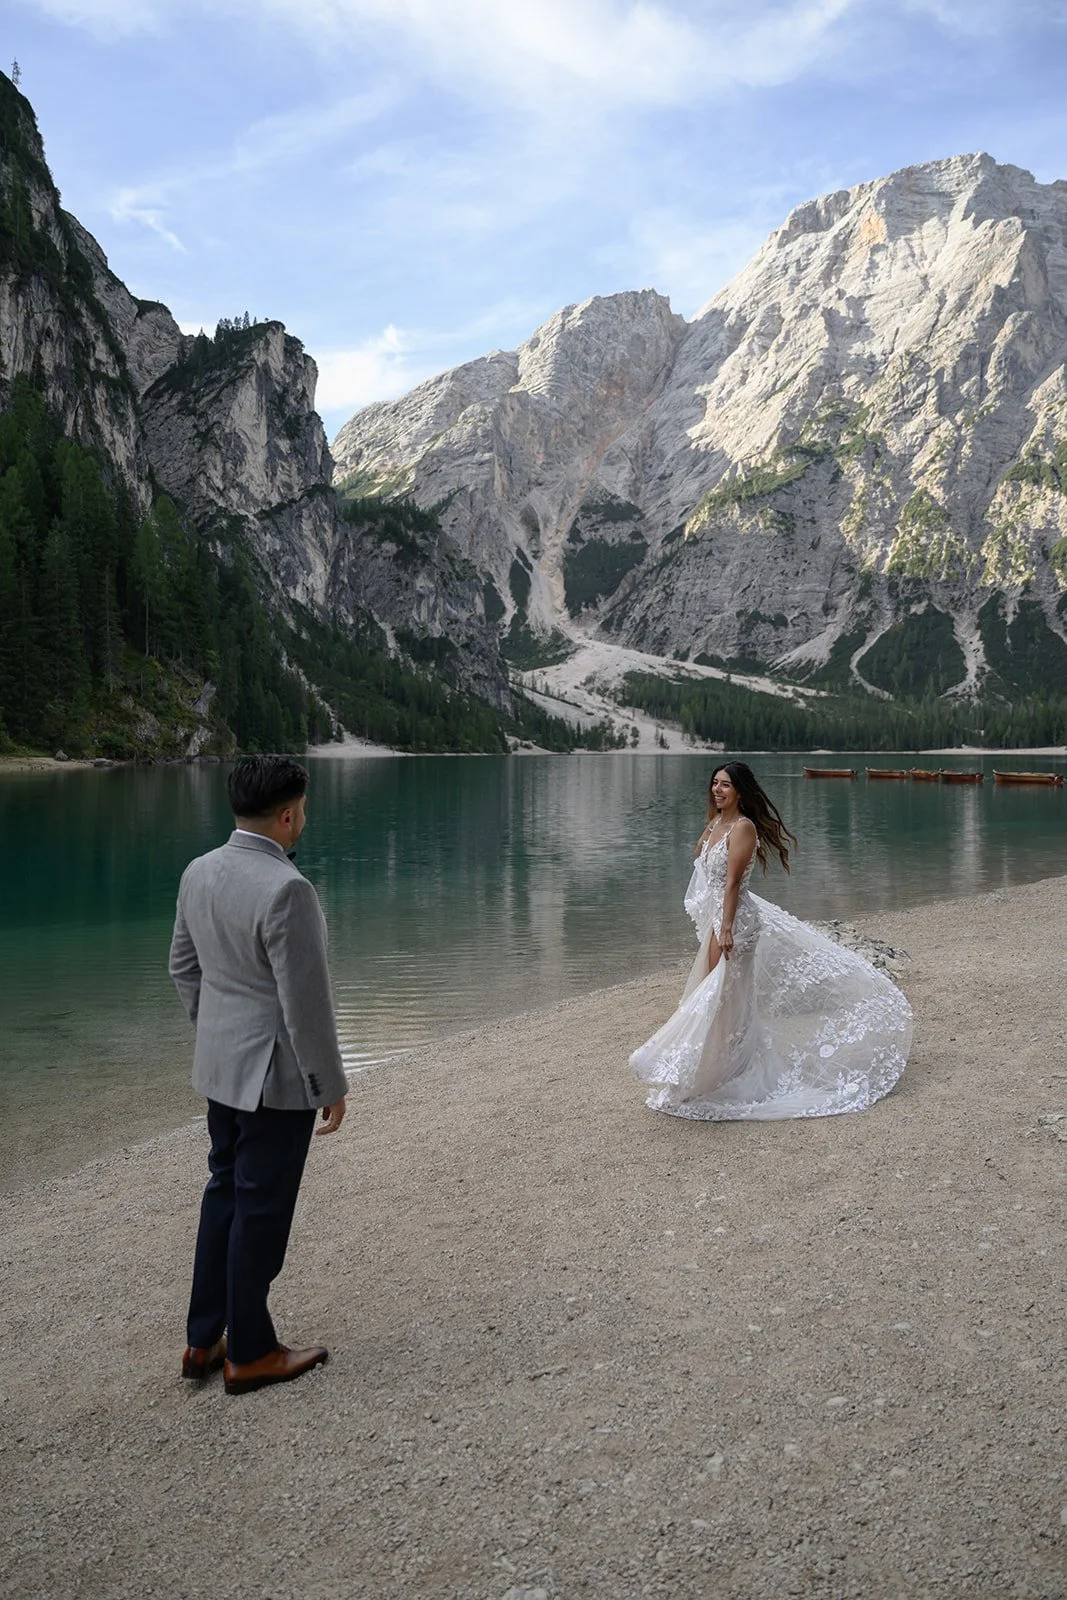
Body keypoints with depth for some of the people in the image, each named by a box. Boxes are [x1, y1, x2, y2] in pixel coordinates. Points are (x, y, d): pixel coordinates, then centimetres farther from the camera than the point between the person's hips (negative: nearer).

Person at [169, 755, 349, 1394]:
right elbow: (306, 1001, -22)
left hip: (221, 1065, 8)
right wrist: (331, 1086, -11)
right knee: (261, 1210, 6)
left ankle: (206, 1339, 31)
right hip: (277, 1075, -8)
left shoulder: (199, 873, 1)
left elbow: (184, 965, 12)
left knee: (225, 1193, 20)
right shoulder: (287, 890, -25)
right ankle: (250, 1353, 22)